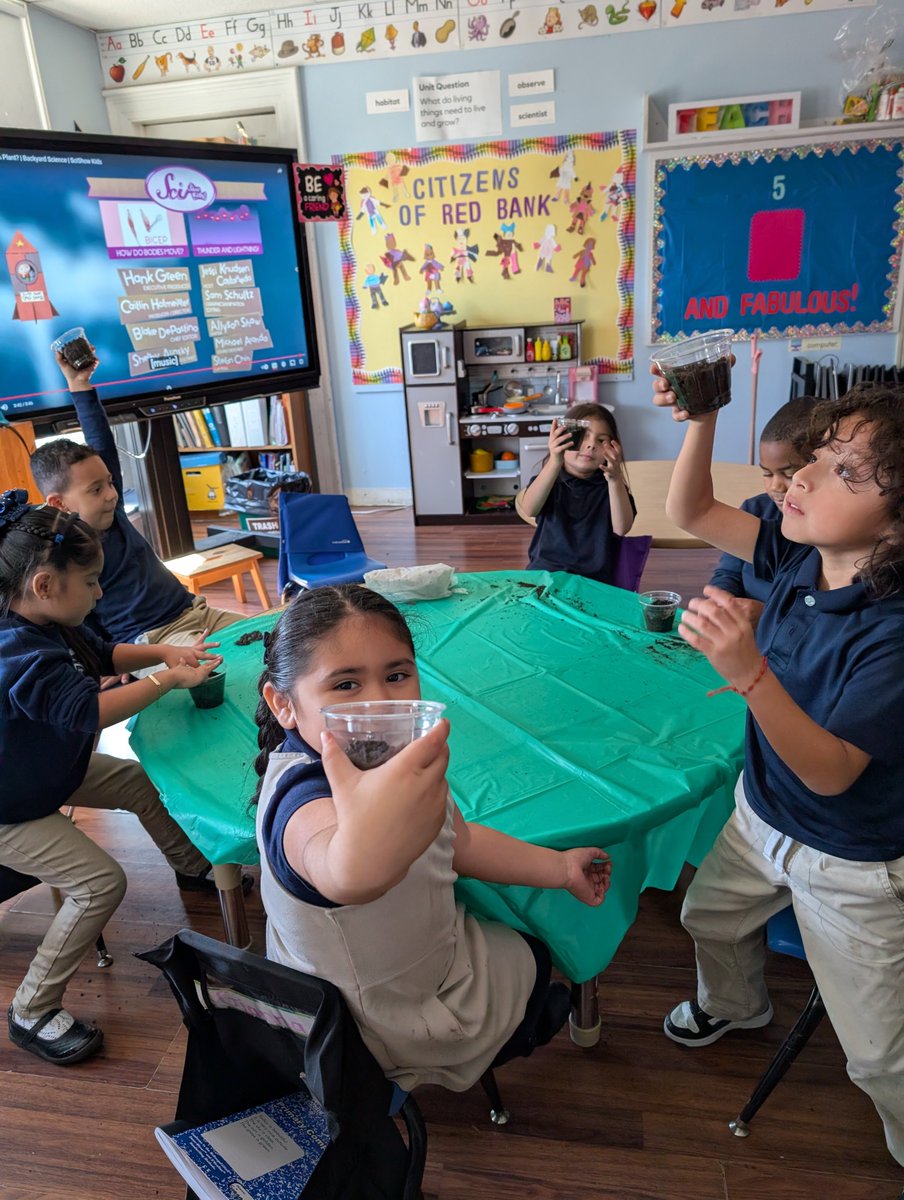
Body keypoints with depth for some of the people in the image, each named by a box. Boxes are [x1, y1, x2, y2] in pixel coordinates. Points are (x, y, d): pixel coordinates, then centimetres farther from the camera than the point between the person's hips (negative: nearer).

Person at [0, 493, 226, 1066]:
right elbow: (89, 710, -43)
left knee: (137, 779, 18)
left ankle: (191, 865, 42)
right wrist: (169, 679, -34)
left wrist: (163, 651, -5)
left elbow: (104, 655, 11)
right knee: (101, 882, -14)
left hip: (47, 770, 10)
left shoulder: (51, 626, -5)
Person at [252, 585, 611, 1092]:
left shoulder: (389, 754, -17)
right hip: (381, 1024, -6)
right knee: (530, 958, 18)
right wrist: (364, 857, -90)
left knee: (528, 951, 30)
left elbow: (457, 839, -1)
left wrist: (559, 867, 5)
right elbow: (345, 876, -68)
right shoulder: (304, 798, -43)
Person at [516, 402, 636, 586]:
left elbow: (622, 528, -11)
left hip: (593, 579, 0)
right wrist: (555, 462, -31)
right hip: (543, 572, 0)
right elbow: (529, 510, -18)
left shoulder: (610, 487, 7)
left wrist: (614, 479, -25)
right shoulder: (547, 480, 5)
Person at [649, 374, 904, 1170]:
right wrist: (702, 422, -23)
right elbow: (690, 512, -6)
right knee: (711, 918, 31)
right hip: (760, 815, 7)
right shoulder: (802, 558, -14)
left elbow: (831, 772, -33)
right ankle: (736, 1005, 63)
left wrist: (749, 672, -48)